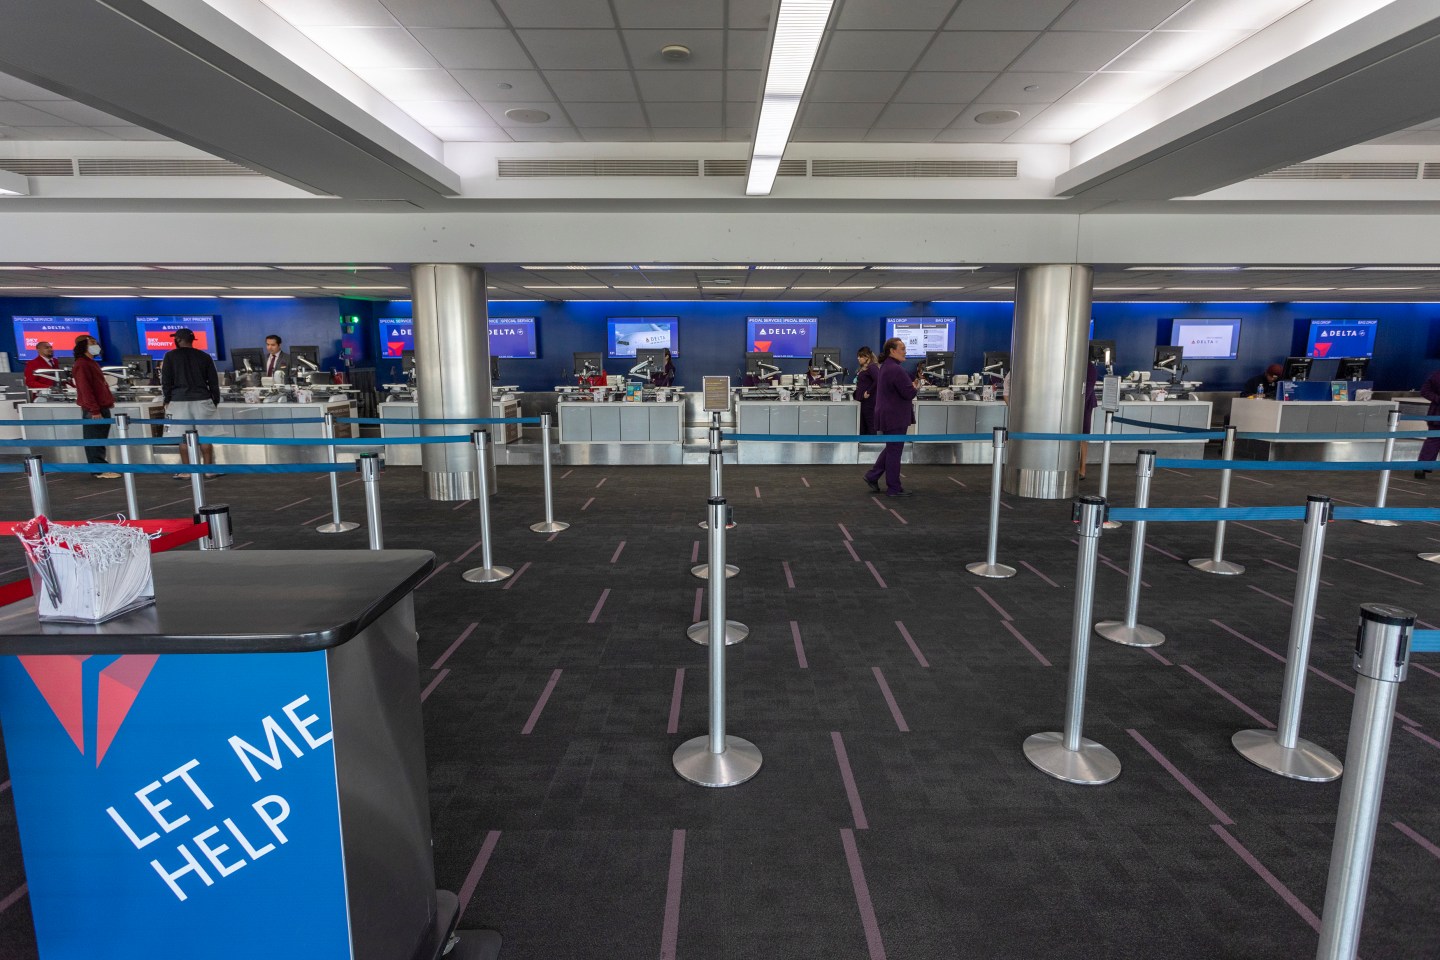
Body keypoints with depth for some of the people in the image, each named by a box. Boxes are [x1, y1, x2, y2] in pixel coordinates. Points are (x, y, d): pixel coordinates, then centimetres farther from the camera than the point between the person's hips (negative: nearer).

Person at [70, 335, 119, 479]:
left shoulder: (91, 363, 18)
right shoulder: (82, 365, -12)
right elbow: (85, 389, -18)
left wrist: (109, 399, 19)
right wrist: (94, 410, -21)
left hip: (102, 408, 10)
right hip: (93, 411, -10)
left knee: (100, 441, 13)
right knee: (95, 441, -5)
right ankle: (99, 469, -3)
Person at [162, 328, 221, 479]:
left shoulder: (170, 356, 1)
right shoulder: (204, 356, 7)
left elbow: (166, 381, 0)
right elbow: (213, 381, 8)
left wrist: (167, 400, 8)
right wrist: (215, 401, 14)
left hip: (179, 400, -2)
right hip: (202, 399, 2)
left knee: (183, 437, 1)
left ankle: (186, 471, 3)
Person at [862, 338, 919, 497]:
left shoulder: (884, 366, 13)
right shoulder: (896, 369, -21)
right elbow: (909, 393, -22)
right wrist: (916, 388, -1)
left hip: (888, 416, 10)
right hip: (895, 416, -10)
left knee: (891, 448, 20)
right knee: (894, 451, -2)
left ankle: (872, 475, 22)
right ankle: (894, 488, 6)